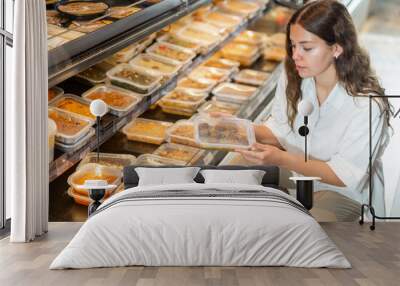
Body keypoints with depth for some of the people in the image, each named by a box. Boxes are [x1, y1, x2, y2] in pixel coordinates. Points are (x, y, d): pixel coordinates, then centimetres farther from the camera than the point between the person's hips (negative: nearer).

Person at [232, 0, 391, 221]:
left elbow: (346, 175, -22)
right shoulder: (292, 78, -10)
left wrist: (281, 159, -34)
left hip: (345, 193, -5)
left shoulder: (367, 105, -27)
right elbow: (280, 130, 2)